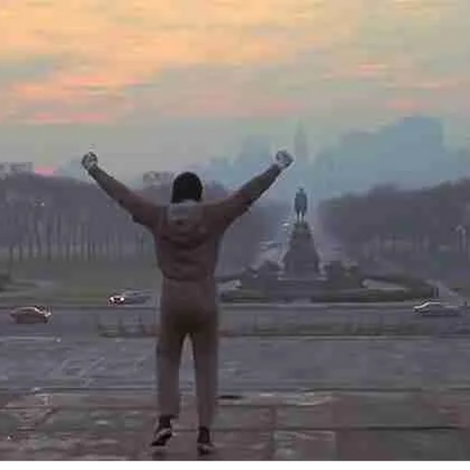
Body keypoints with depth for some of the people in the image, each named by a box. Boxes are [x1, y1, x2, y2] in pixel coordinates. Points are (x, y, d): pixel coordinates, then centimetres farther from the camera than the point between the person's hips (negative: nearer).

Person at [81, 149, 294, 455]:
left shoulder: (159, 217, -1)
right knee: (206, 366, 7)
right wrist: (277, 168, 7)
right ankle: (205, 432, 3)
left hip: (172, 298, 1)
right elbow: (248, 193, -2)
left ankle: (166, 420, 3)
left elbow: (121, 194, 6)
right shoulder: (213, 216, -5)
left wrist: (93, 169, 18)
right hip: (204, 299, -1)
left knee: (168, 359, 18)